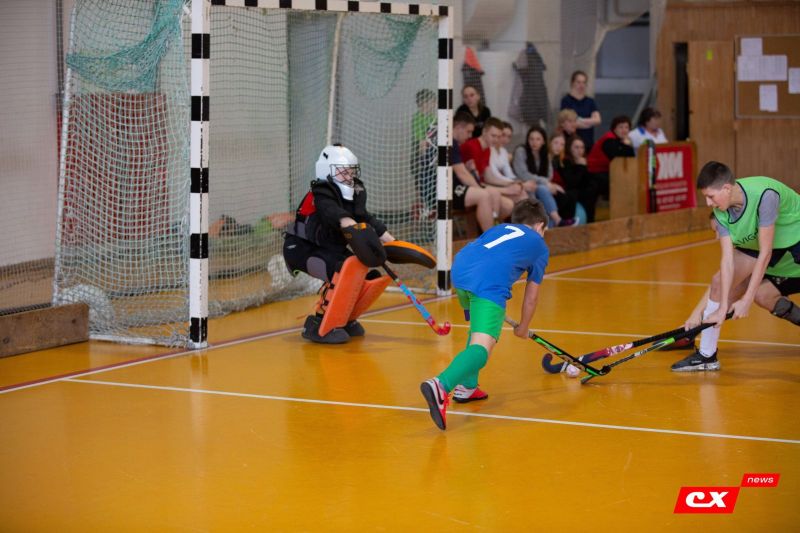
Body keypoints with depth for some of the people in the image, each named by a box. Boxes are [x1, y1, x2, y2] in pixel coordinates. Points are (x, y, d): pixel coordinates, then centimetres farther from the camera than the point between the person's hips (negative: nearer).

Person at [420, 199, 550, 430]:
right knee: (481, 347, -16)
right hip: (490, 283, -6)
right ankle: (441, 385, -43)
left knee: (479, 329, 32)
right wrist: (523, 328, 47)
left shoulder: (500, 228, 37)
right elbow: (531, 296, 31)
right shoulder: (540, 246, 28)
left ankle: (467, 386, 28)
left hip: (459, 269, 6)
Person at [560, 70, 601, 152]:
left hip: (589, 142, 4)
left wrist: (581, 121, -14)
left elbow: (597, 120, 1)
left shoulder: (590, 101, 14)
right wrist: (590, 121, -6)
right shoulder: (566, 100, 0)